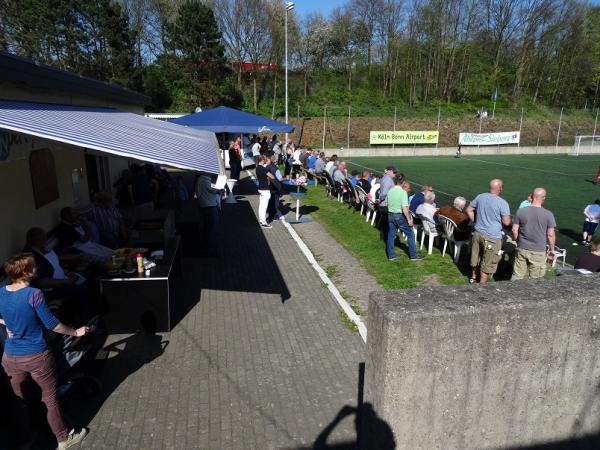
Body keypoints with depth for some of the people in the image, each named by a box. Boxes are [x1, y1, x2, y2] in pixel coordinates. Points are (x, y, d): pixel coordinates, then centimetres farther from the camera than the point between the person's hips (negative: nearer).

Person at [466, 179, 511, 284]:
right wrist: (508, 217, 6)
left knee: (476, 256, 23)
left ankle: (473, 277, 39)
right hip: (492, 237, -6)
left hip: (478, 233, 6)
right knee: (487, 263, 9)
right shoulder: (502, 203, -18)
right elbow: (506, 222, -15)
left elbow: (469, 210, 8)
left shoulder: (480, 197, -1)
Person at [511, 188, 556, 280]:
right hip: (538, 252, -2)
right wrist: (551, 249, 8)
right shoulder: (548, 214, -10)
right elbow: (550, 235, -6)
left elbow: (514, 230, 0)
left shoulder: (520, 211, -5)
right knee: (534, 279, 10)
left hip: (522, 249, 2)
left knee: (517, 276, 11)